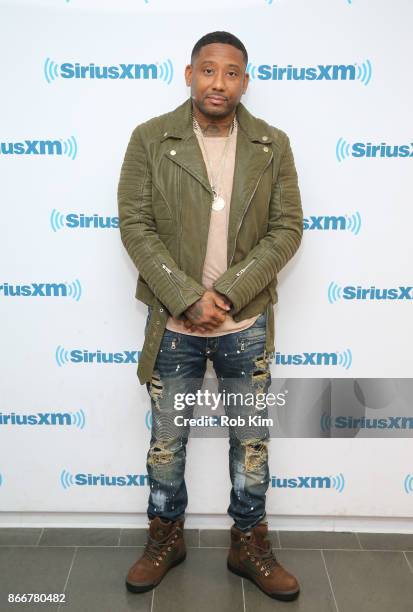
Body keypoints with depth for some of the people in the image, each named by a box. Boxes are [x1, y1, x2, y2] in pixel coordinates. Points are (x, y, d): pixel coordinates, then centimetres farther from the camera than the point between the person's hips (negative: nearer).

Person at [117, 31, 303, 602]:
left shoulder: (273, 144, 1)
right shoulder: (150, 139, -3)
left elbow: (287, 228, -4)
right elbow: (136, 226, -7)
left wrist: (227, 293, -15)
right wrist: (188, 298, -17)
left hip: (248, 324, 1)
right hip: (173, 322, 0)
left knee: (252, 441, 13)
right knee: (166, 440, 14)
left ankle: (250, 544, 35)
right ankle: (166, 537, 37)